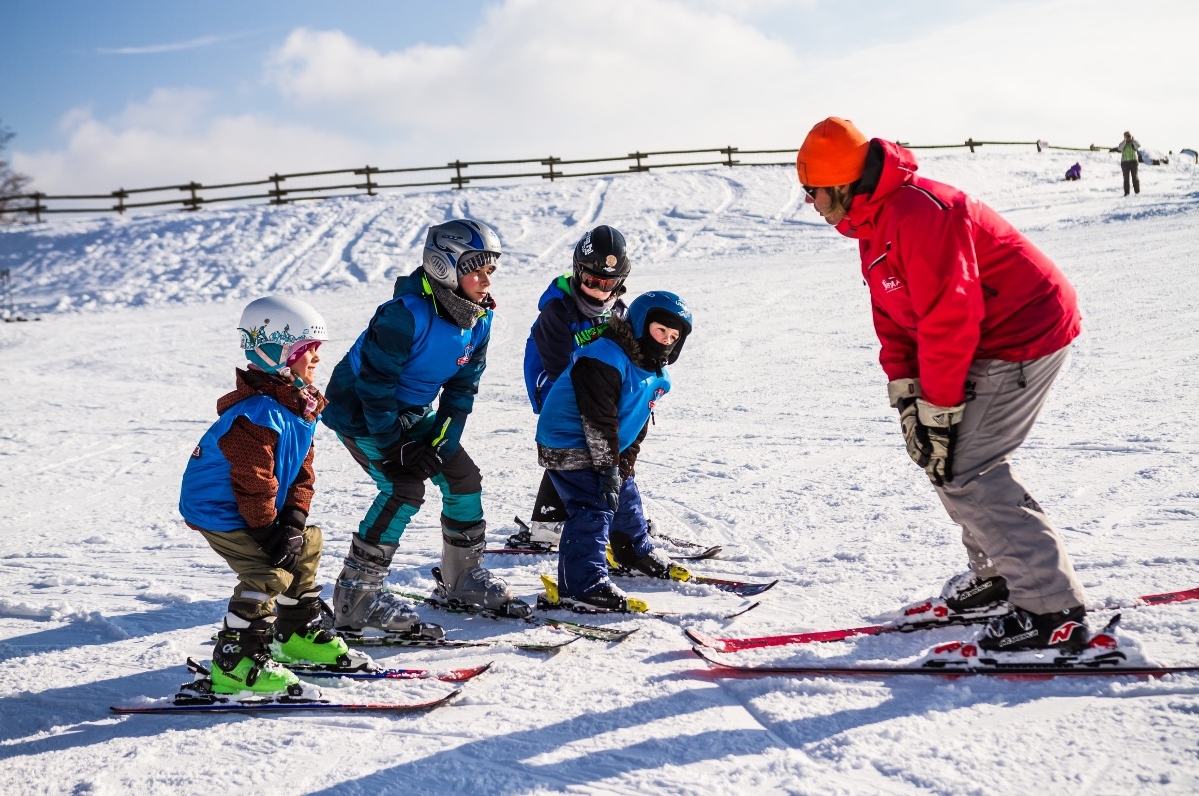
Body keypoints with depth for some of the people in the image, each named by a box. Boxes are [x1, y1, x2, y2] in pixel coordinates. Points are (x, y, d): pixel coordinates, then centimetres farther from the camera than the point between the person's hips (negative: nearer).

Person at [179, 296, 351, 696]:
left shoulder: (300, 404, 3)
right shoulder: (257, 415, -29)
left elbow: (301, 472, 3)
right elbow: (252, 483, -28)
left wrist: (292, 524, -8)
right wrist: (268, 535, -20)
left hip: (253, 510, 10)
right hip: (218, 509, -10)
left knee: (305, 545, 16)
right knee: (268, 571, -21)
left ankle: (298, 633, 32)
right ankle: (235, 662, -12)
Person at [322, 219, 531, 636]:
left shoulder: (477, 319, -7)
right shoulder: (406, 314, -31)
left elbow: (462, 387, -1)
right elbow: (375, 384, -28)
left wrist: (440, 442, -11)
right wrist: (394, 448, -23)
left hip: (412, 411, 8)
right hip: (359, 410, -8)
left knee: (463, 476, 3)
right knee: (405, 488, -21)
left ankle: (462, 578, 21)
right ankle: (355, 599, -12)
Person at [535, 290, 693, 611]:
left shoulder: (655, 373, 6)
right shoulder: (605, 359, -25)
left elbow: (638, 421, 10)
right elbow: (598, 419, -27)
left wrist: (625, 463, -1)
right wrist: (608, 468, -25)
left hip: (606, 447, 9)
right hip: (569, 445, -9)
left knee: (625, 495, 21)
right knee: (594, 506, -17)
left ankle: (637, 552, 46)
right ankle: (582, 585, -16)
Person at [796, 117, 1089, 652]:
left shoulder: (917, 213, -24)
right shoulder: (873, 224, 10)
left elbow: (949, 318, -26)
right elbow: (893, 320, 8)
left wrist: (939, 412, -21)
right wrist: (907, 395, -4)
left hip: (1023, 335, -10)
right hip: (990, 340, 10)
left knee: (963, 471, -13)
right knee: (941, 456, 13)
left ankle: (1053, 610, -6)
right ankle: (997, 571, 27)